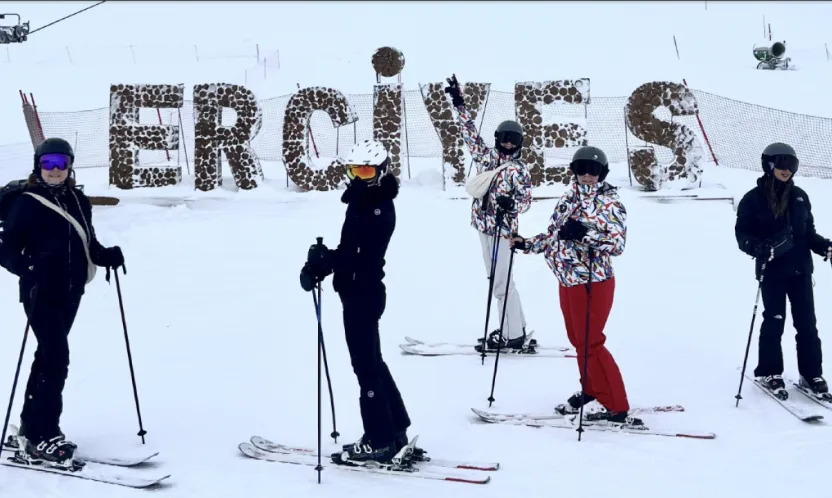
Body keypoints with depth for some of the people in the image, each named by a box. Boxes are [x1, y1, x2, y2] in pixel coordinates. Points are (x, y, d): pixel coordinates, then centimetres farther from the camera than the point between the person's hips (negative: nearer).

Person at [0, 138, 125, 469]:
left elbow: (88, 244, 17)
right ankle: (42, 439, -9)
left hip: (70, 293, 6)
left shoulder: (79, 202, 9)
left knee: (48, 357, 14)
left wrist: (107, 256, -1)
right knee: (56, 360, -14)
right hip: (41, 293, -6)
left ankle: (30, 430, 26)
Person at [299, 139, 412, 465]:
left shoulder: (379, 209, -18)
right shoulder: (361, 203, 11)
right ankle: (394, 429, 29)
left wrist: (324, 260, -32)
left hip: (364, 294, -10)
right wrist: (320, 264, -4)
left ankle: (379, 440, 6)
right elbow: (348, 251, 11)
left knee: (366, 365, -3)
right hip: (357, 292, 10)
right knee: (372, 362, 18)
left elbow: (362, 257, -26)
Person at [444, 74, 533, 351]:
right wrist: (459, 103, 9)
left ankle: (513, 336, 0)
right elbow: (469, 132, 12)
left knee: (501, 283, -6)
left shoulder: (519, 170, -8)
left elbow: (526, 200, -10)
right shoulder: (486, 156, 7)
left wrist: (511, 203, -31)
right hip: (484, 226, 7)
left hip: (503, 229, -7)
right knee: (498, 280, 14)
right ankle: (516, 326, 24)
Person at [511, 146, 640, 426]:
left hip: (593, 282, -7)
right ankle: (591, 393, 29)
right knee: (578, 340, 14)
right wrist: (526, 245, 7)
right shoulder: (567, 199, 9)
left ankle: (615, 407, 1)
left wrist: (584, 233, -32)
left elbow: (618, 243, -21)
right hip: (567, 280, 7)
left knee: (590, 343, -6)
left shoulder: (609, 203, -10)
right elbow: (553, 235, 18)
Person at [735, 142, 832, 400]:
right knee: (774, 323, 1)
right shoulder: (753, 199, -5)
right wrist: (764, 248, -23)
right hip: (772, 271, -4)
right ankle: (769, 374, 15)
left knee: (807, 324, 4)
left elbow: (808, 233, 13)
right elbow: (743, 236, -5)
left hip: (800, 269, 4)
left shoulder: (799, 197, 7)